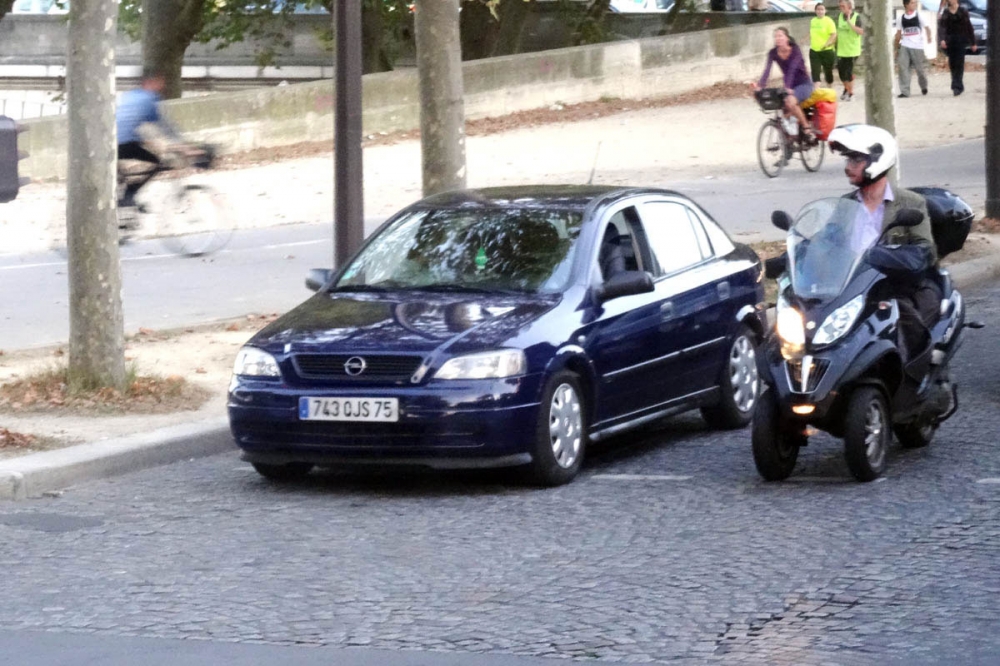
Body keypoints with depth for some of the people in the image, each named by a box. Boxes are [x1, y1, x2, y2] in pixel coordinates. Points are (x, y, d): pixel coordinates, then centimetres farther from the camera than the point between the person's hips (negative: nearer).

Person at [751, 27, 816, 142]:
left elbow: (792, 69, -31)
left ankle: (806, 128, -18)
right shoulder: (773, 53, -6)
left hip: (804, 84, -6)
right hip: (789, 86, 6)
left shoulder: (795, 50, -18)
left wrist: (788, 88, -44)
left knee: (790, 101, -32)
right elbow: (767, 70, -18)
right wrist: (759, 85, -35)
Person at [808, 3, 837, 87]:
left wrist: (826, 44, -30)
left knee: (828, 72, 11)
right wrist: (812, 44, 13)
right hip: (814, 51, 4)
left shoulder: (828, 21, -10)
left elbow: (834, 35, -18)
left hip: (827, 51, -4)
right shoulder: (813, 21, 7)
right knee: (815, 72, -7)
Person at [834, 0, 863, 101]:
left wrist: (849, 22, -27)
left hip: (852, 50, -5)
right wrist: (835, 44, 14)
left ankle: (851, 93, 12)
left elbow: (861, 32, -22)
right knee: (841, 71, 9)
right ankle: (846, 88, 33)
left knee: (849, 72, -3)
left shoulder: (857, 17, -11)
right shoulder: (840, 16, 5)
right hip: (841, 50, 5)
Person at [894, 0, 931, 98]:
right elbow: (898, 33, 11)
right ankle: (905, 91, -9)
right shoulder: (901, 18, 5)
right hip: (904, 46, 1)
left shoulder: (919, 16, 0)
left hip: (917, 46, -1)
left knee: (919, 68, 7)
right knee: (903, 68, -11)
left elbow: (926, 27, 0)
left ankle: (923, 87, 34)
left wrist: (928, 37, -20)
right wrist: (896, 48, 12)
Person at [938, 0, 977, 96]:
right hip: (949, 40, 3)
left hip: (961, 40, -3)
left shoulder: (963, 11, 1)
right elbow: (941, 27, -1)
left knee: (959, 64, -10)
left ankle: (957, 86, -14)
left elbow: (969, 27, 4)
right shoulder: (945, 12, 6)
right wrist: (942, 39, -18)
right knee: (952, 64, 5)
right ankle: (958, 86, 17)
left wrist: (973, 43, 5)